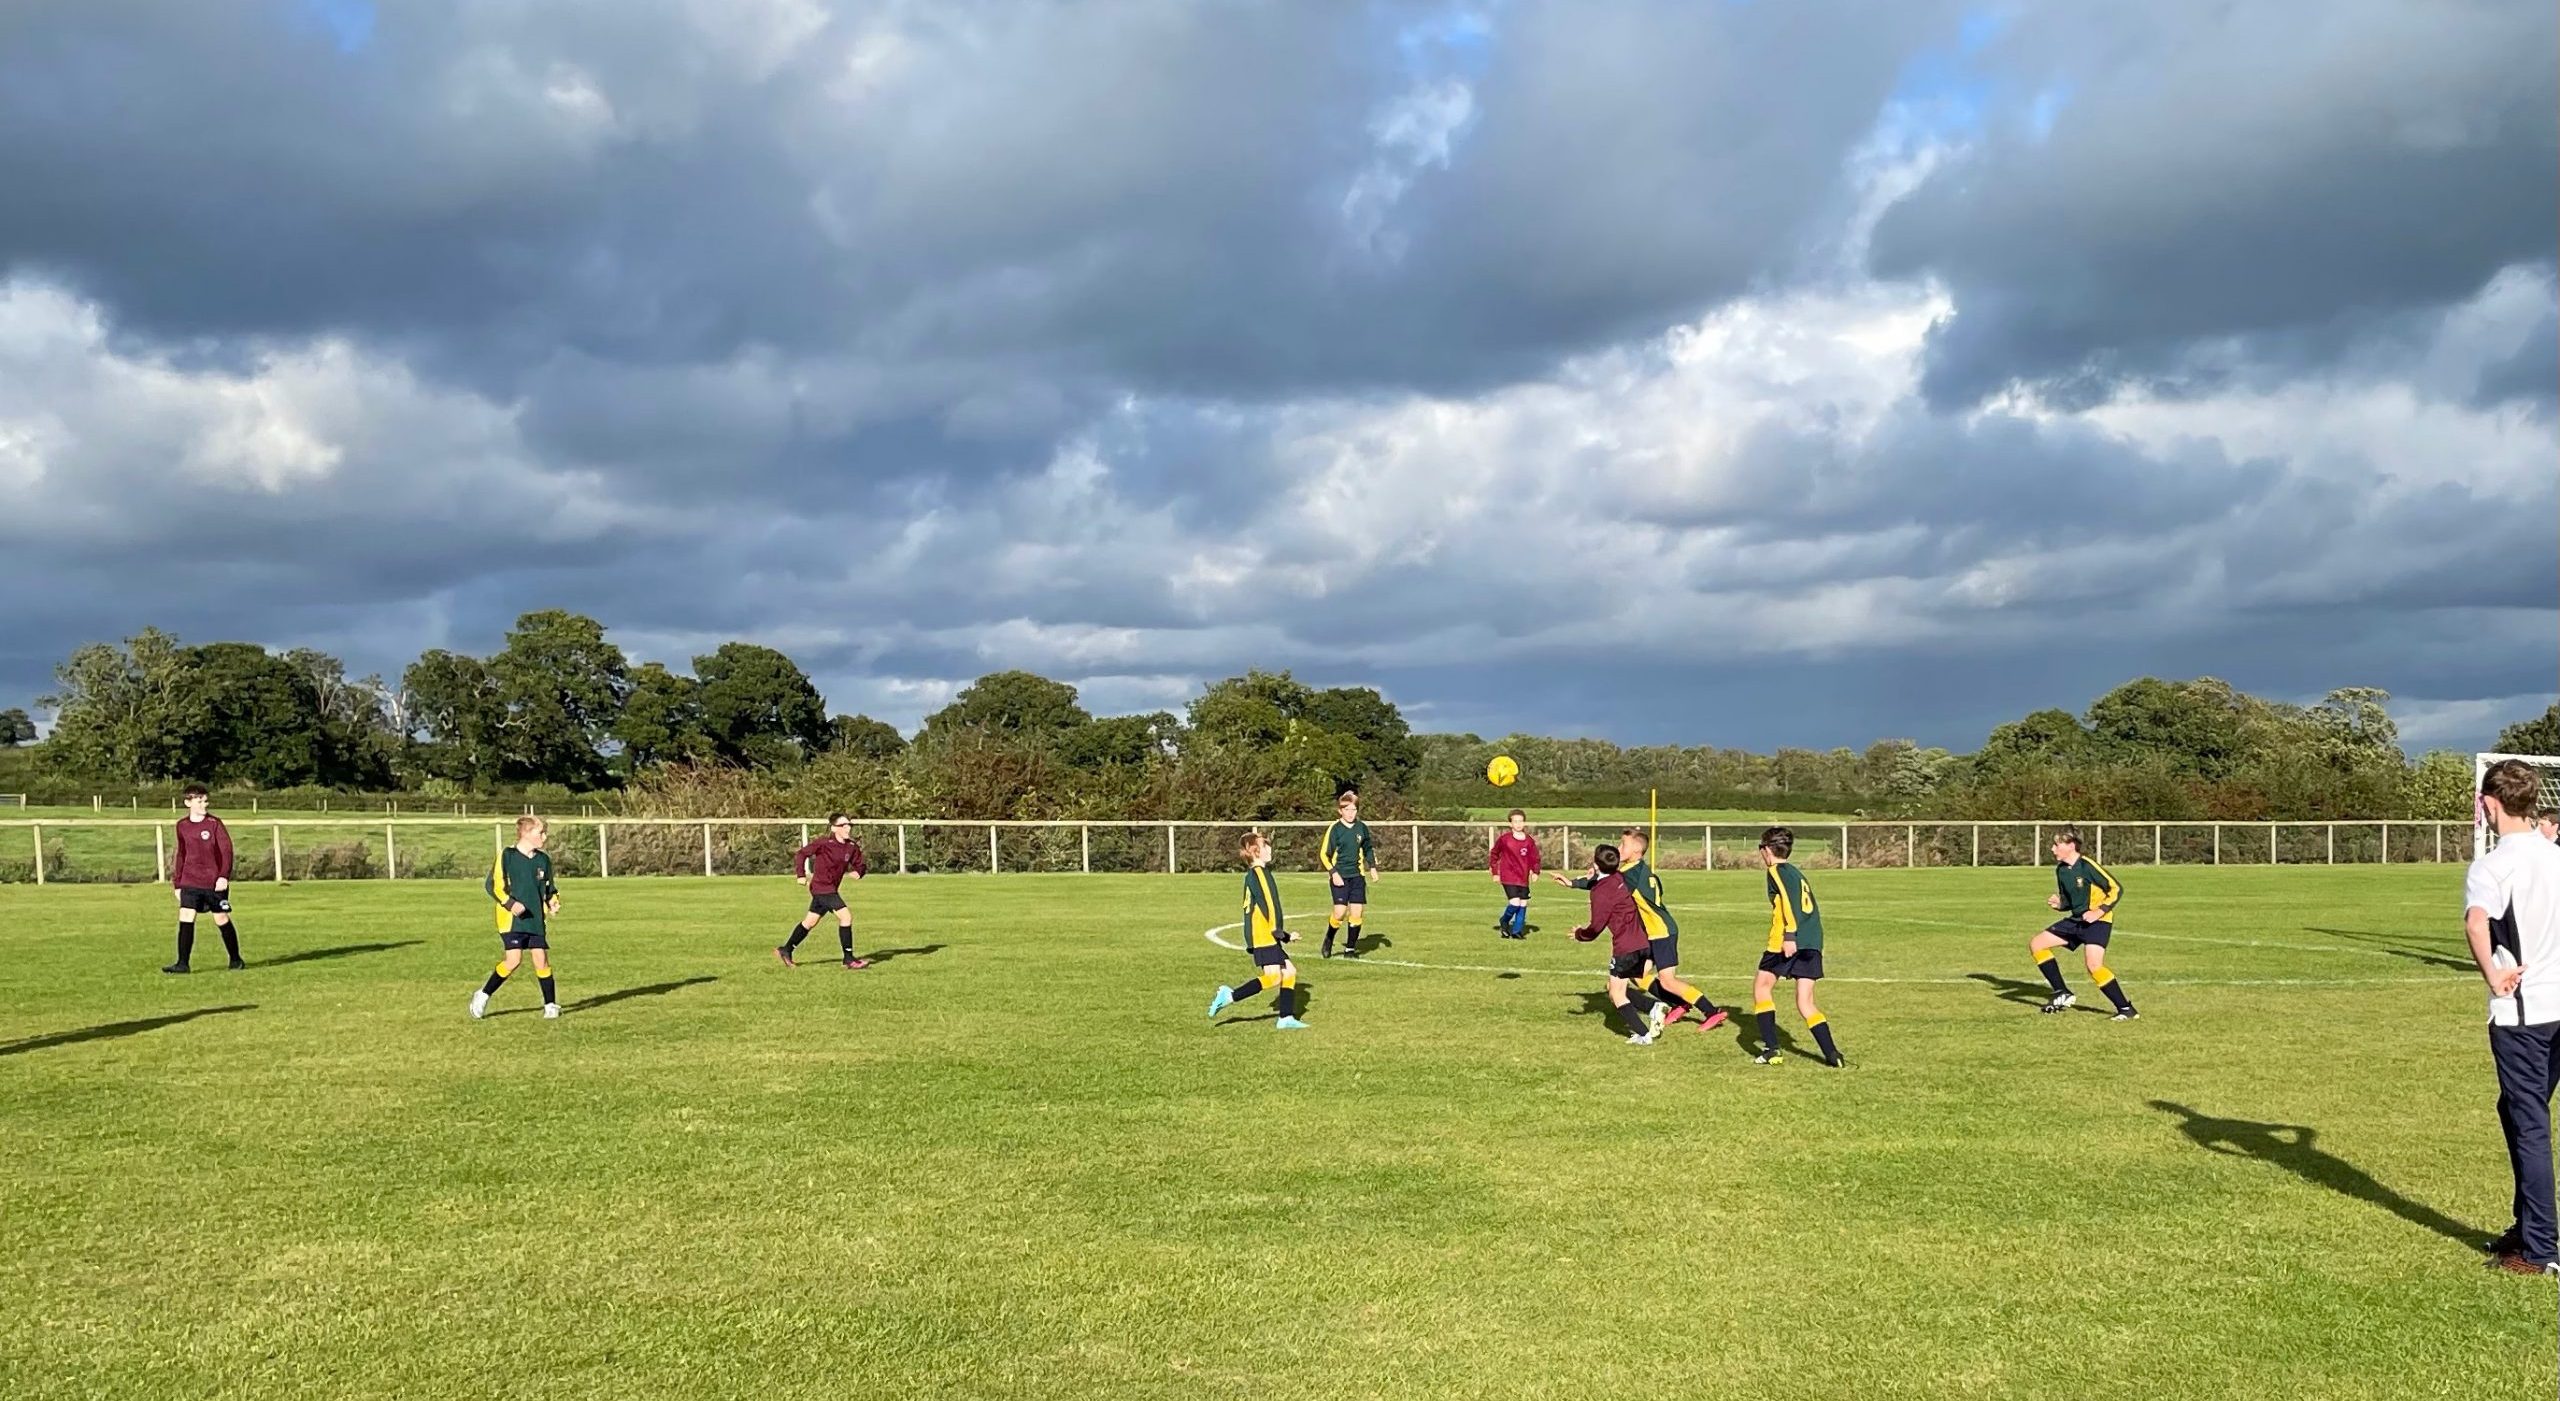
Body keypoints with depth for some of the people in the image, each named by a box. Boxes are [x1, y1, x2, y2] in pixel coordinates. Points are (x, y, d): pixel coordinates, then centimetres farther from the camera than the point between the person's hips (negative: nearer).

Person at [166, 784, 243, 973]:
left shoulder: (214, 823, -3)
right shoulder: (182, 825, 8)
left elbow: (226, 850, -6)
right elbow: (181, 855, 16)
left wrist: (224, 876, -15)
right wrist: (177, 883, 15)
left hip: (215, 883, -3)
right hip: (190, 883, 3)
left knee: (222, 919, 3)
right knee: (185, 918, -9)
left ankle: (236, 960, 17)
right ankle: (182, 964, -6)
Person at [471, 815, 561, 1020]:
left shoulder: (543, 859, 9)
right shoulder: (507, 855, -6)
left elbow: (549, 887, 20)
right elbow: (492, 884, -6)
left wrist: (553, 903, 1)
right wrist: (510, 903, -19)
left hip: (536, 919, 4)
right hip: (511, 919, -4)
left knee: (541, 959, 0)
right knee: (513, 960, -12)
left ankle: (550, 1005, 8)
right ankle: (483, 995, 6)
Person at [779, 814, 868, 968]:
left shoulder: (852, 847, 1)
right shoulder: (824, 843, -15)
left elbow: (859, 866, 9)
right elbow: (801, 853, -7)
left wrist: (858, 872, -14)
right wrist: (801, 875, -12)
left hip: (831, 889, 8)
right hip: (821, 887, -8)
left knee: (810, 922, 18)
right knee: (846, 916, -15)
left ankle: (786, 951, 33)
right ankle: (849, 959, -8)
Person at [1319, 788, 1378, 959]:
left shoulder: (1362, 828, 6)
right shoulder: (1334, 829, -6)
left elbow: (1368, 849, 21)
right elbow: (1324, 854, -3)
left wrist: (1373, 866, 9)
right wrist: (1333, 873, -12)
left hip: (1357, 876, 4)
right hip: (1340, 877, -4)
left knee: (1357, 912, -2)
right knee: (1340, 912, -13)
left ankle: (1350, 948, 9)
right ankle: (1328, 940, 14)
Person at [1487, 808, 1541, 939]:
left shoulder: (1529, 841, 2)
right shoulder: (1504, 839, -4)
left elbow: (1535, 858, 8)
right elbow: (1494, 854, 7)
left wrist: (1535, 872, -7)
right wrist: (1495, 872, 5)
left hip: (1524, 879, 4)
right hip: (1508, 878, -4)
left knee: (1523, 904, 5)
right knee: (1515, 903, -16)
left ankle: (1517, 931, 17)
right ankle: (1504, 922, 12)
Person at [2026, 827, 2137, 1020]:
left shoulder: (2087, 866, -18)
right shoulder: (2061, 870, 6)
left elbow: (2116, 889, -15)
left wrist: (2098, 912, -23)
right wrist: (2058, 903, -5)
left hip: (2097, 920, -9)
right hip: (2076, 920, 9)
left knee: (2094, 965, -26)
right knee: (2036, 945, 5)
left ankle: (2126, 1009, -15)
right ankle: (2063, 994, 9)